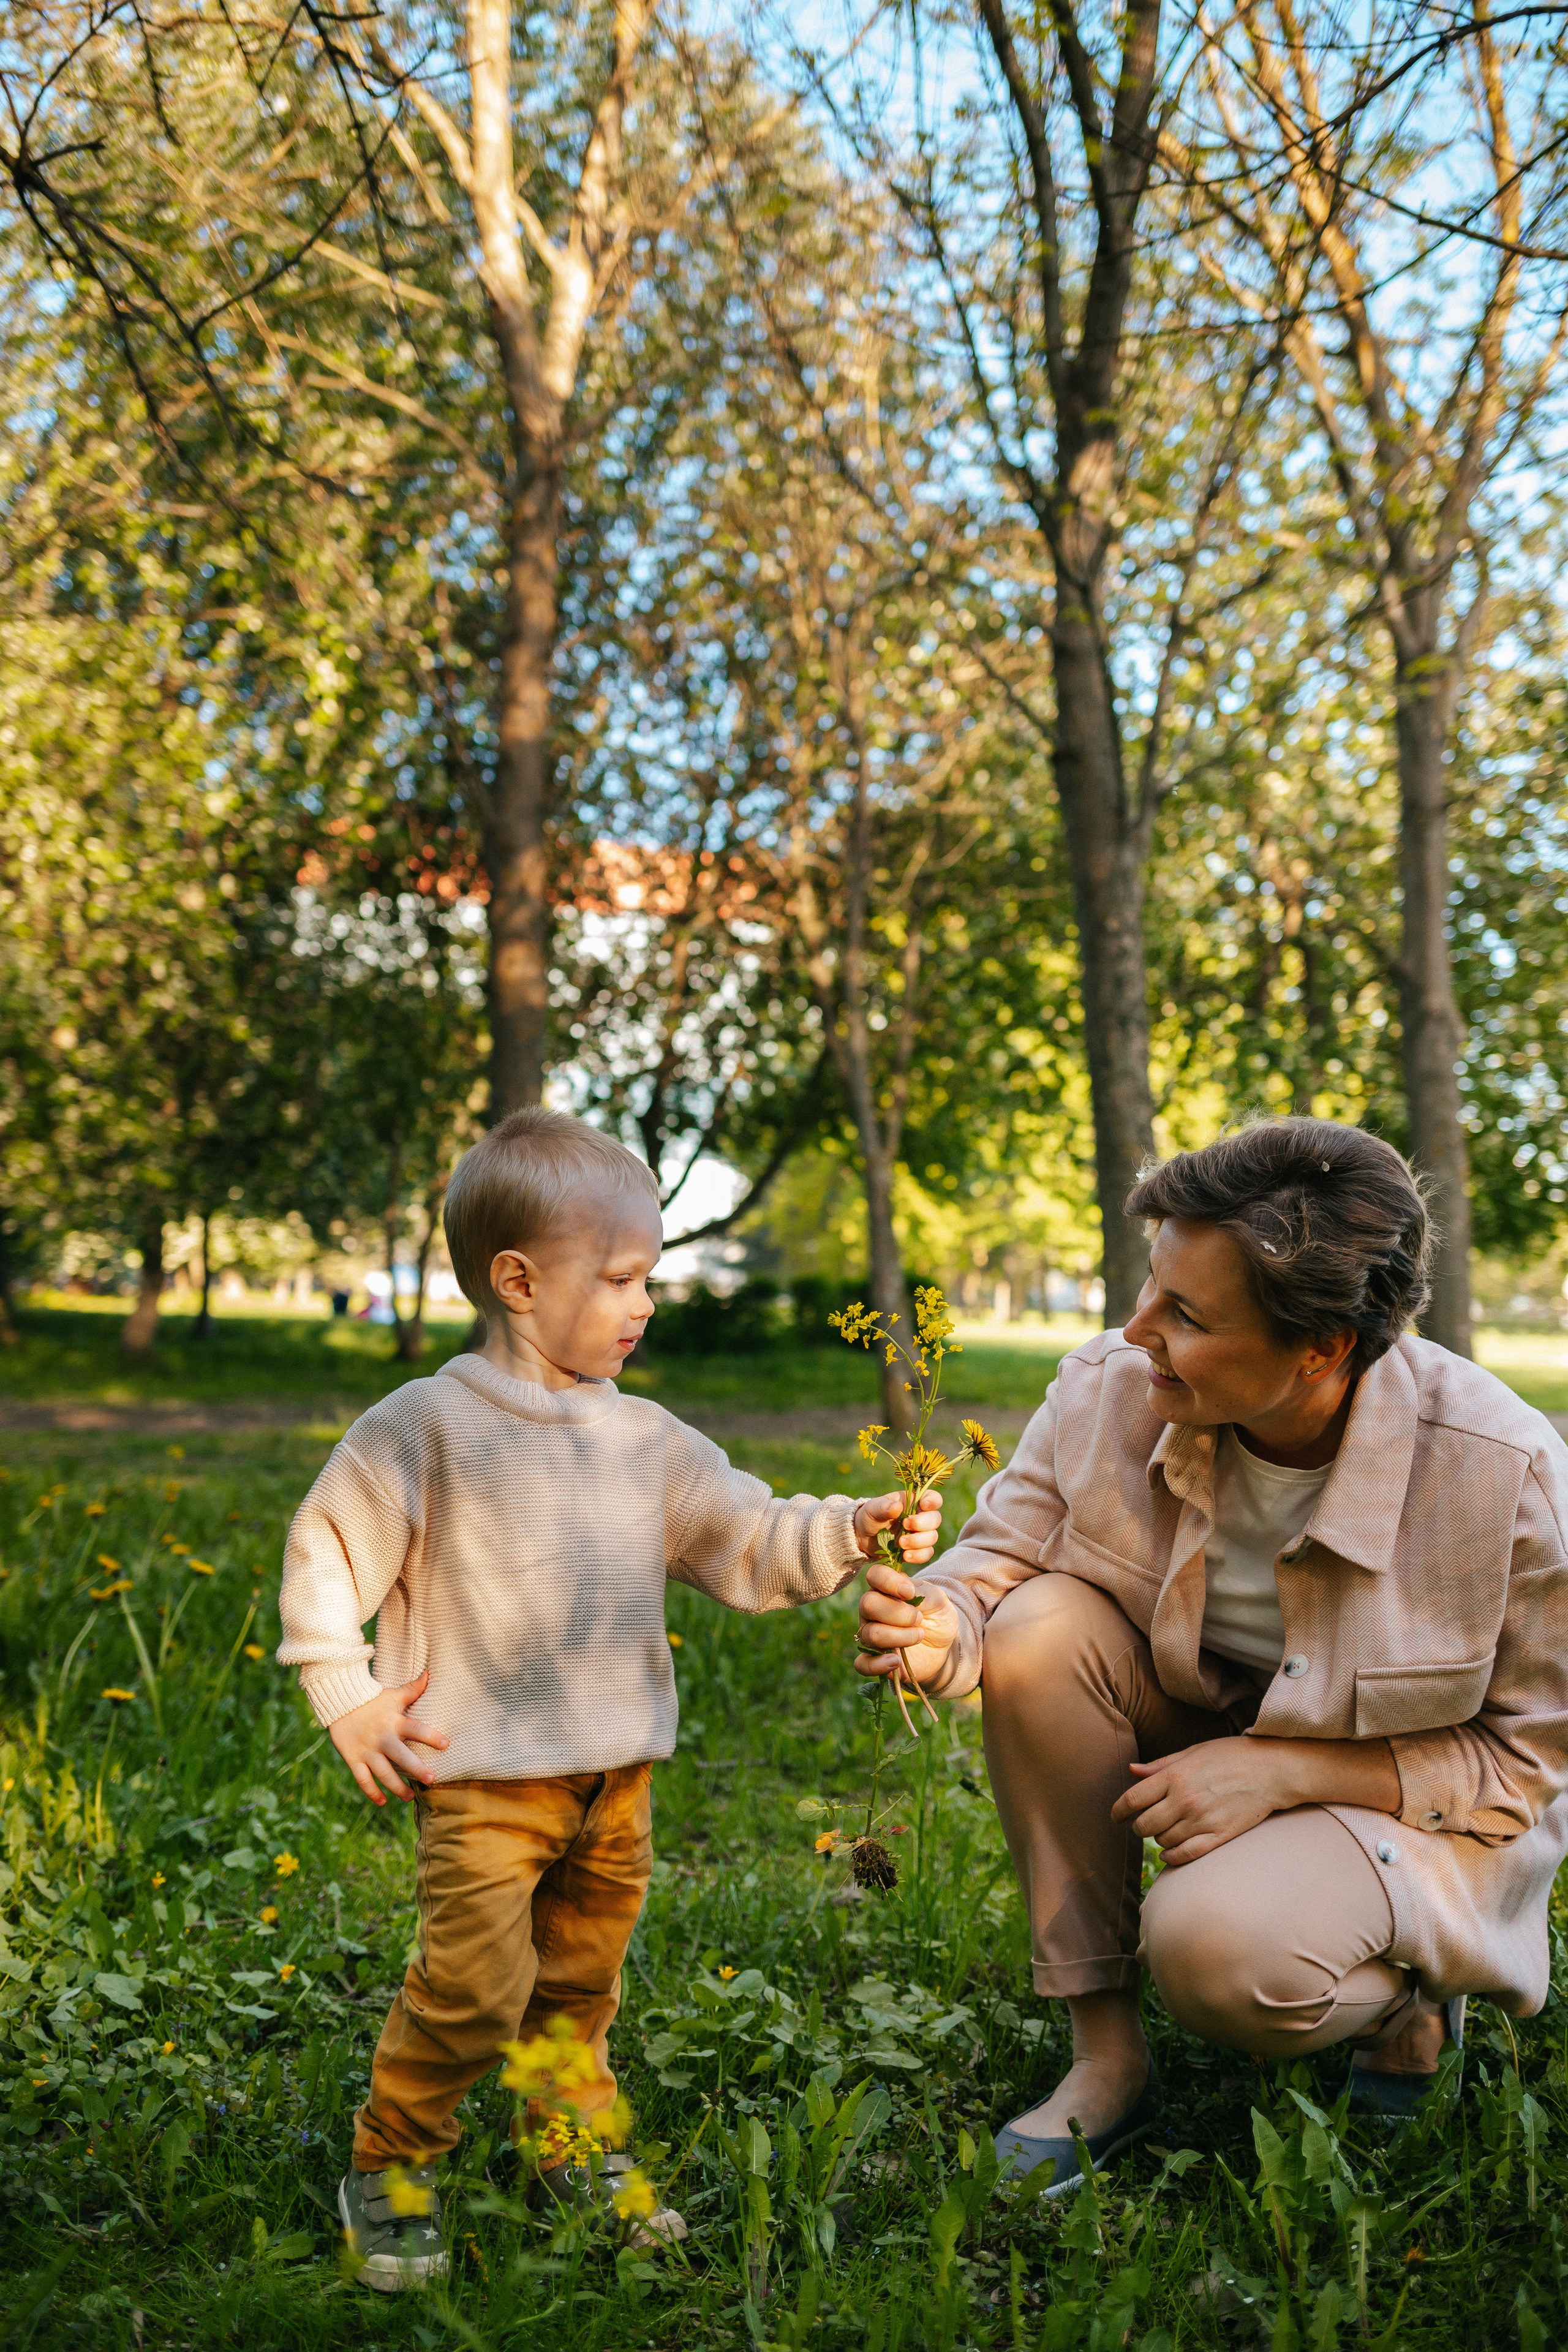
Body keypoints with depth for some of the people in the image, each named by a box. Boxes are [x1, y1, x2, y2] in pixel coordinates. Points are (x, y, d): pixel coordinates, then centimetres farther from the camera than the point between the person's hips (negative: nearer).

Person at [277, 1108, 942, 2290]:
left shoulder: (649, 1439, 6)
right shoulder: (429, 1424, -8)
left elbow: (753, 1545, 4)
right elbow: (327, 1550, -3)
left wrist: (852, 1532, -12)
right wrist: (348, 1699, -7)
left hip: (616, 1779, 5)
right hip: (485, 1778, -5)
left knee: (581, 1983, 17)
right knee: (473, 1988, -7)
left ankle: (573, 2150, 37)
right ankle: (392, 2167, 16)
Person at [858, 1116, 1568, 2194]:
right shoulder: (1110, 1389, -18)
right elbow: (1000, 1555, -7)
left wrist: (1279, 1770, -28)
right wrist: (940, 1628, -33)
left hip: (1430, 1806, -4)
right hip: (1205, 1731, 5)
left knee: (1217, 1948, -33)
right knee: (1041, 1629, -24)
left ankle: (1408, 2004, 6)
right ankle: (1107, 2056, -11)